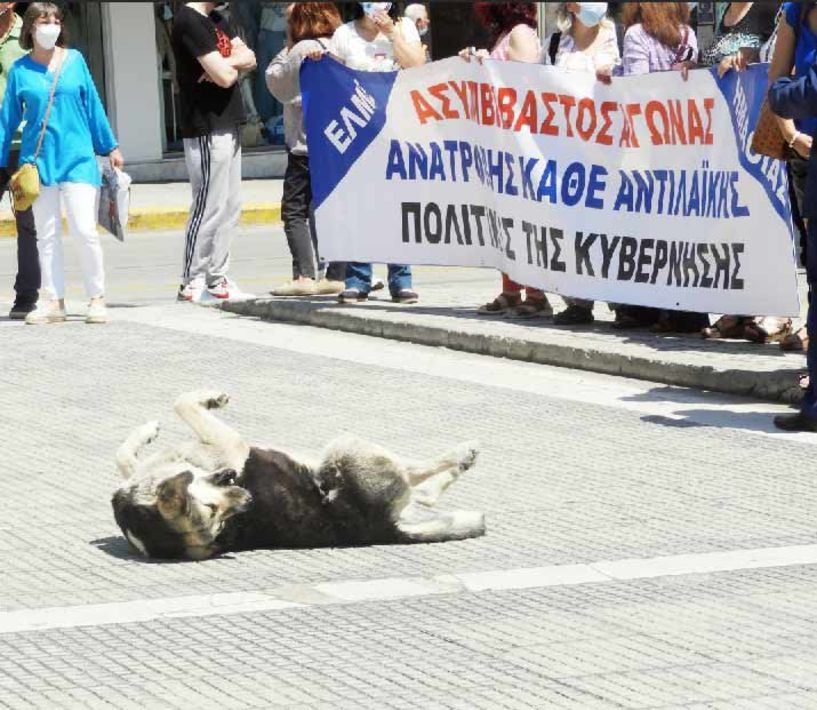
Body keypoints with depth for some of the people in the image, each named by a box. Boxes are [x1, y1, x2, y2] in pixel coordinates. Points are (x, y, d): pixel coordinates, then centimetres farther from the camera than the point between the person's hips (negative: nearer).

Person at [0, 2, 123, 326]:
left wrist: (110, 147, 11)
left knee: (84, 230, -8)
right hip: (39, 159, 1)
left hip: (77, 157, -1)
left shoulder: (74, 60, 3)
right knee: (46, 235, 6)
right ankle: (53, 302, 12)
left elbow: (93, 105, 9)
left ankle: (97, 299, 2)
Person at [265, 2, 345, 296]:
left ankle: (304, 275, -10)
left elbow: (275, 80, 0)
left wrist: (287, 46, 5)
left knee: (295, 210, -1)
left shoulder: (302, 49, -12)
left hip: (306, 143, -6)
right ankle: (335, 274, 10)